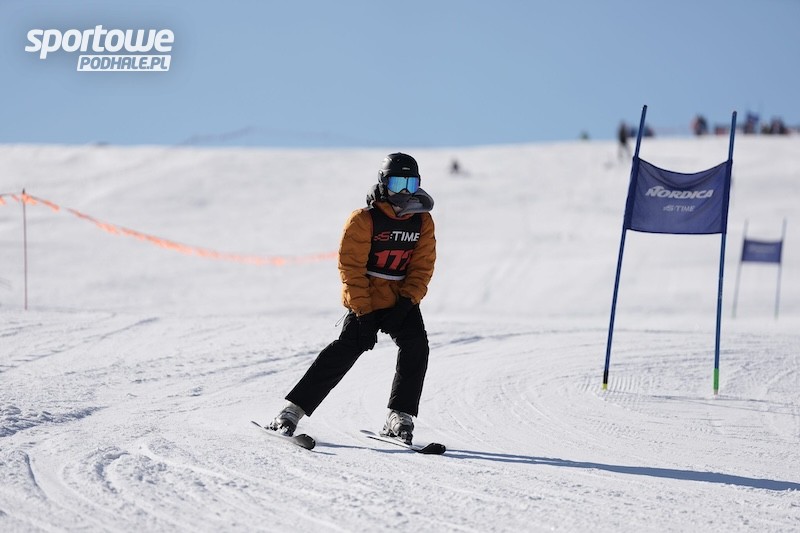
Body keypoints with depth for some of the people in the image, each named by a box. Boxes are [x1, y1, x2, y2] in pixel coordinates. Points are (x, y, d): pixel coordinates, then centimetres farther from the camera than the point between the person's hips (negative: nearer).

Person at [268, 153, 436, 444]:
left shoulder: (422, 222, 3)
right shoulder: (364, 220, -11)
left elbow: (422, 267, 2)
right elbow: (351, 267, -13)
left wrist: (406, 303, -13)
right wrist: (364, 313, -19)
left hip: (402, 301, 4)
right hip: (366, 300, -4)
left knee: (416, 347, -19)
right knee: (346, 350, -18)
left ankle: (399, 418, -11)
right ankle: (291, 411, -17)